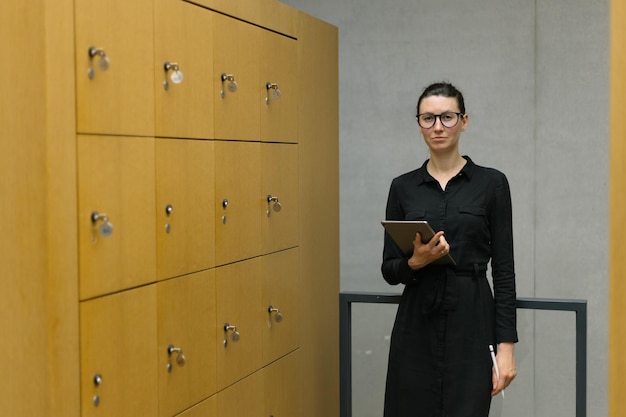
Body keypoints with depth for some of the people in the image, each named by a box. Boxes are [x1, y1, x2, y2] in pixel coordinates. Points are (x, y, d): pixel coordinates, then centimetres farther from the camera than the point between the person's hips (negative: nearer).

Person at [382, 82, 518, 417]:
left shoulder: (491, 183, -1)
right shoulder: (403, 187, 6)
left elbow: (503, 269, -3)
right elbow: (389, 270, 6)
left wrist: (506, 345, -8)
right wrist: (415, 262, -16)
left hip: (471, 323, -2)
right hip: (415, 326, 2)